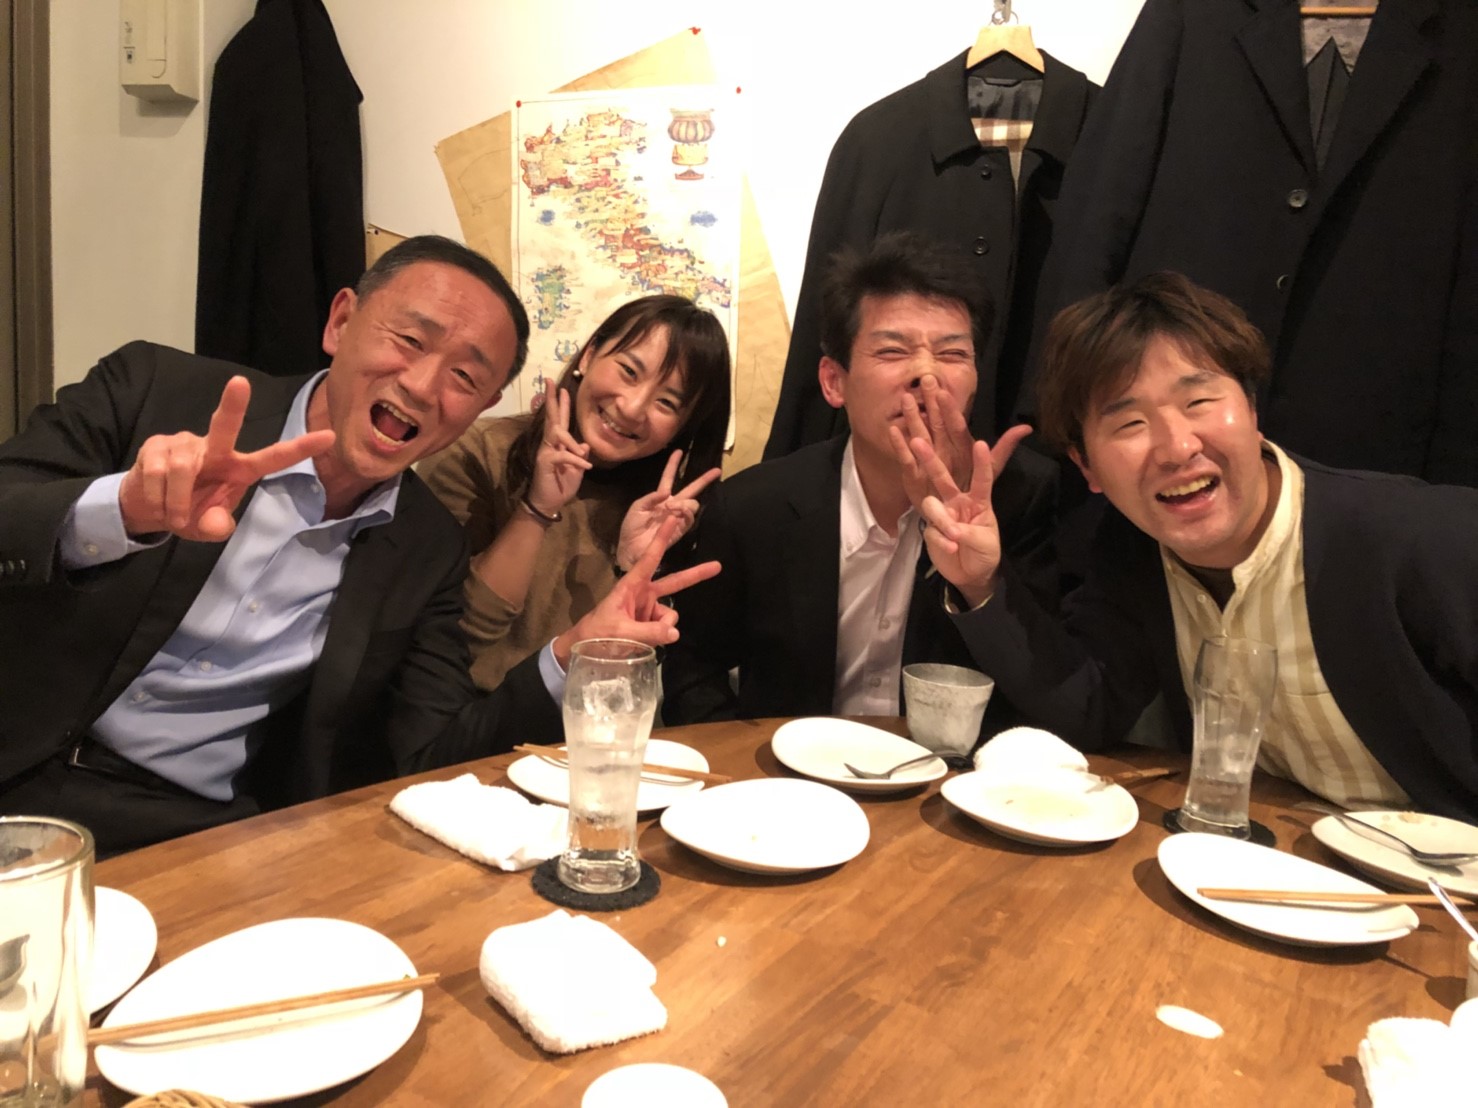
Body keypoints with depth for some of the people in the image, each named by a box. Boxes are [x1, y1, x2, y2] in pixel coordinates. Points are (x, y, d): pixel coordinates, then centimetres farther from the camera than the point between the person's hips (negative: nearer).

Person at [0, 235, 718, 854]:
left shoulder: (430, 552, 5)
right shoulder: (153, 390, -2)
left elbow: (431, 756, 4)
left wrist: (572, 658, -11)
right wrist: (128, 509, -28)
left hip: (206, 839, 2)